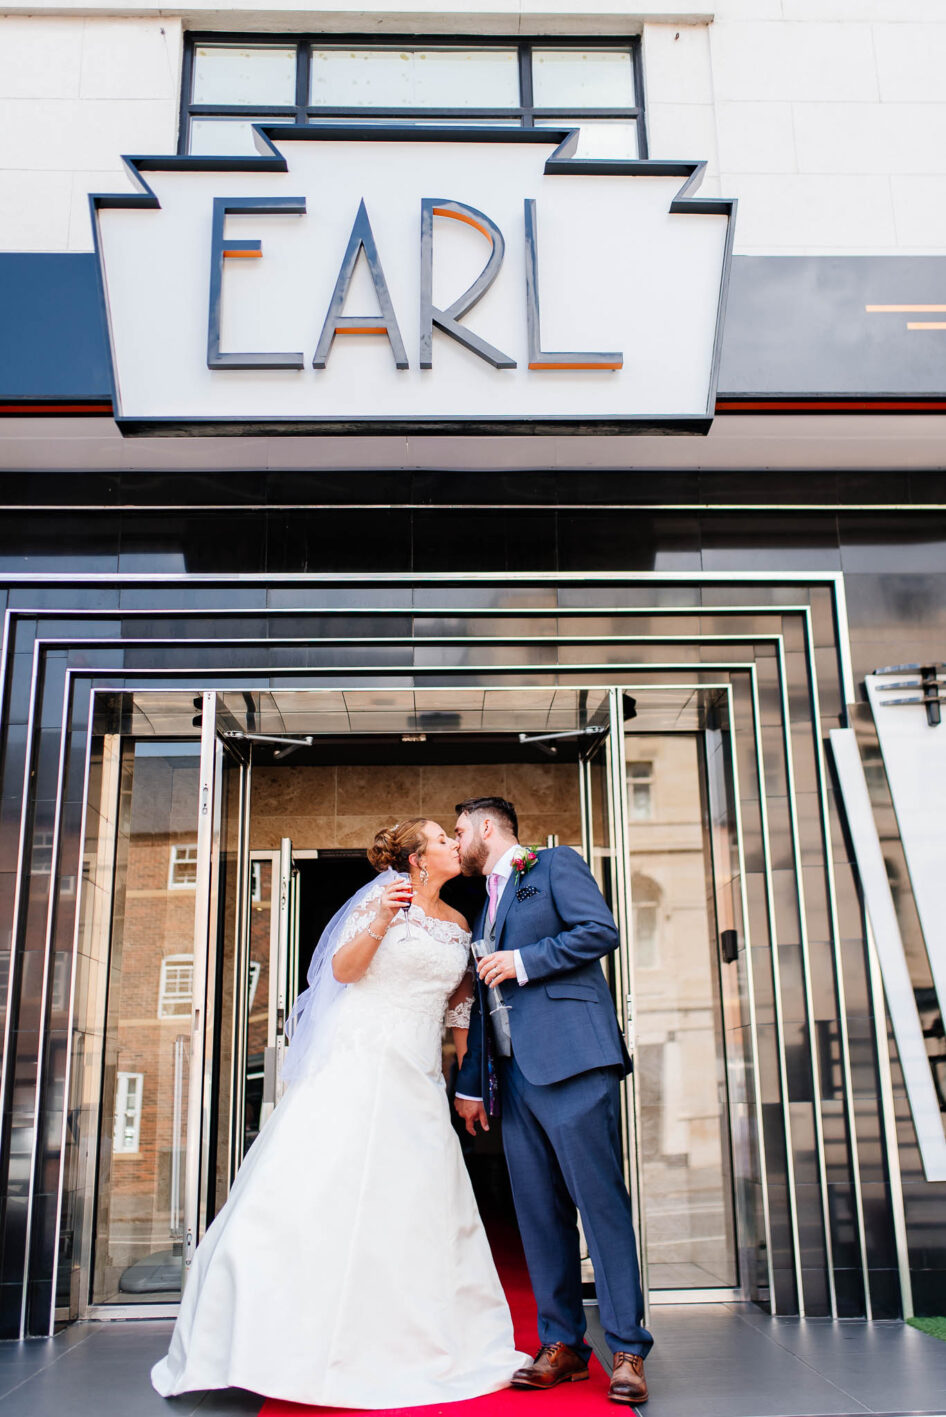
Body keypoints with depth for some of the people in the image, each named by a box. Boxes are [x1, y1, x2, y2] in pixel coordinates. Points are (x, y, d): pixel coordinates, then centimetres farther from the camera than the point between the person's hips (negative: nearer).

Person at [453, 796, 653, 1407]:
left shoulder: (556, 864, 5)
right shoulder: (488, 907, 26)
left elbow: (602, 930, -10)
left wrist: (524, 961, -10)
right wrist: (471, 1084, 22)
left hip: (572, 1063, -8)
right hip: (515, 1076, 8)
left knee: (601, 1202, -7)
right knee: (540, 1214, 7)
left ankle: (627, 1351, -1)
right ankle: (563, 1345, 15)